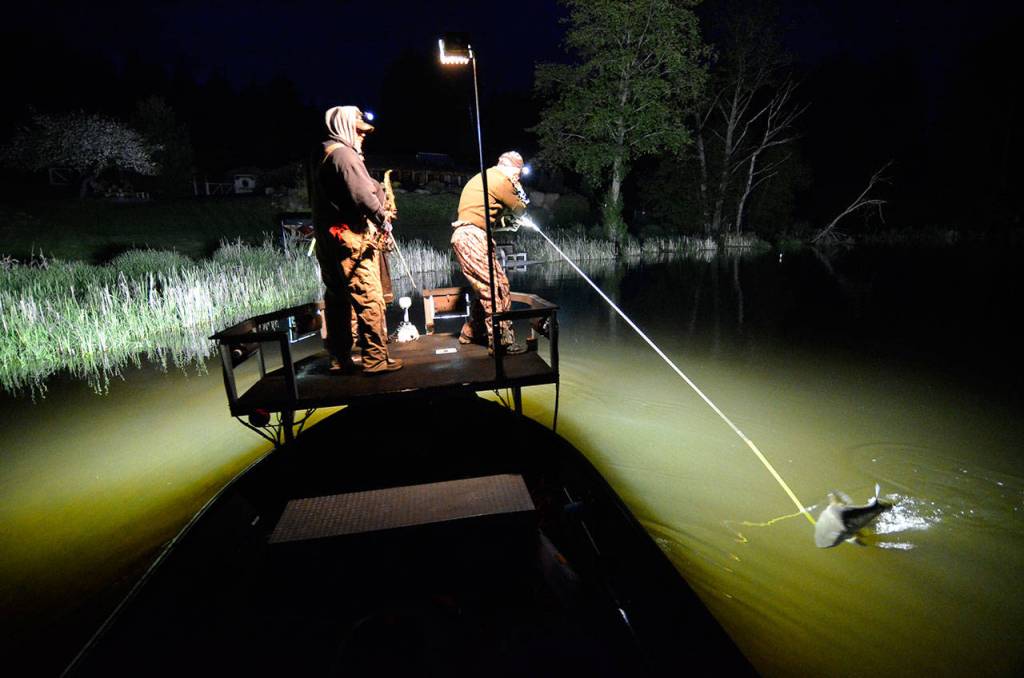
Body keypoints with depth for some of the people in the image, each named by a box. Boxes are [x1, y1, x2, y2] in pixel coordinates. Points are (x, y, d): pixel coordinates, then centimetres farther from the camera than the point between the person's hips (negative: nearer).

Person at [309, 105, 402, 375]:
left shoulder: (321, 155, 20)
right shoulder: (343, 153, -9)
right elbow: (361, 194, -20)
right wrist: (383, 217, -6)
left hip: (327, 238, 10)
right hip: (350, 238, -10)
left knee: (338, 301, 10)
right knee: (369, 299, -8)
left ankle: (339, 360, 15)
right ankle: (375, 359, -6)